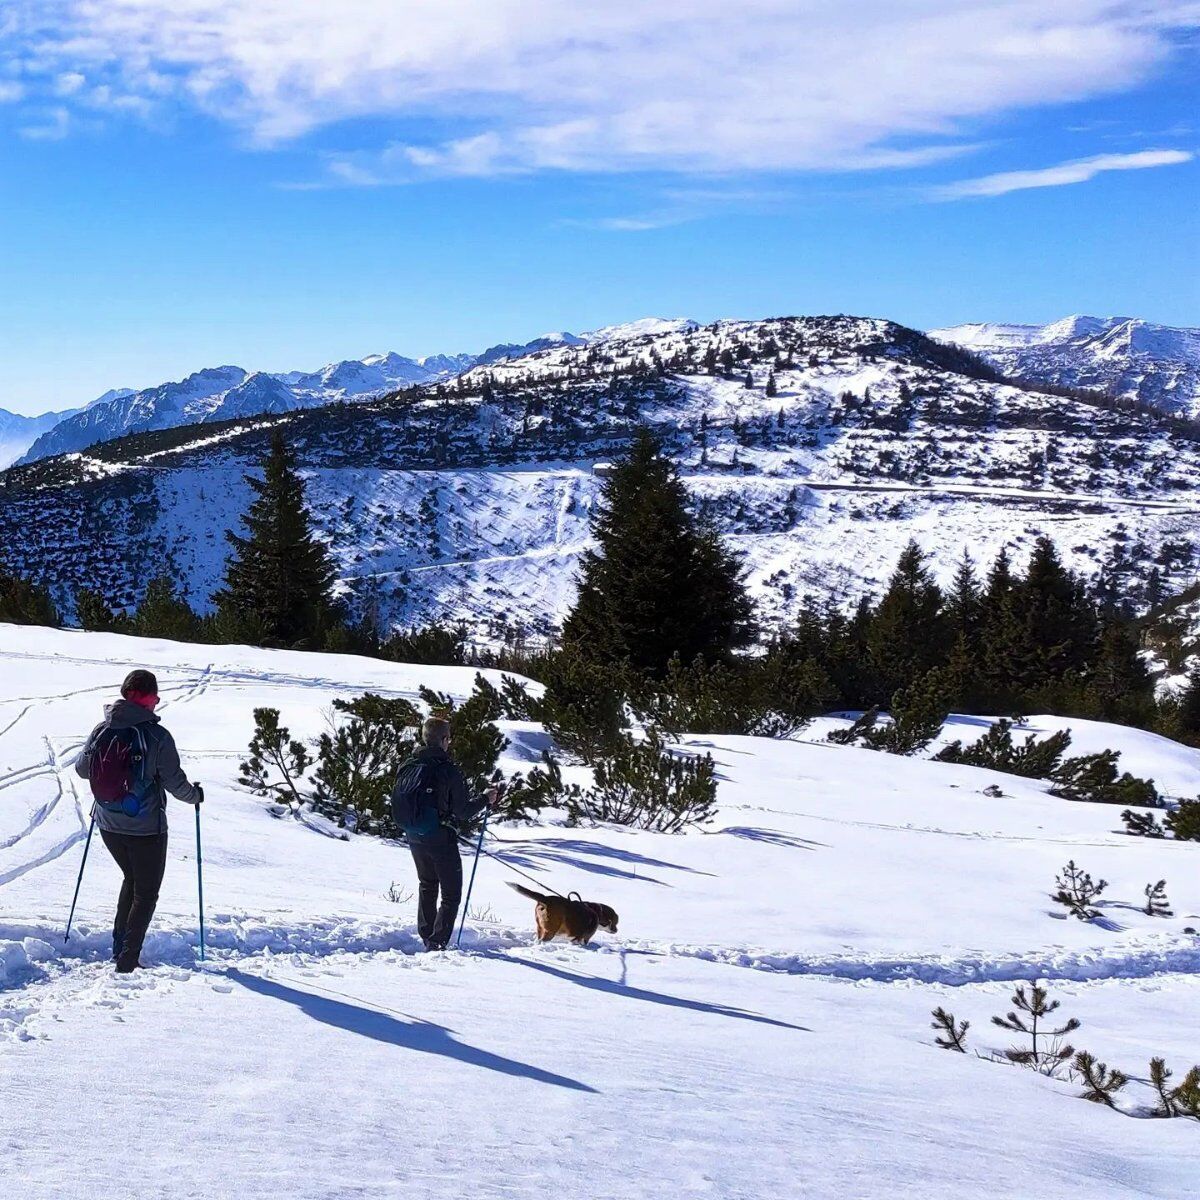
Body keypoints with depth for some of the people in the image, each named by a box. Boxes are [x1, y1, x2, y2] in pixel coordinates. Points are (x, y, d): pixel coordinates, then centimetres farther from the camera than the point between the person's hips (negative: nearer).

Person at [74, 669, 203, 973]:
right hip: (146, 828, -5)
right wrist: (195, 794, 8)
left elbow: (81, 768, 9)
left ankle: (119, 945, 23)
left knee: (131, 878, 27)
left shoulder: (100, 731, -4)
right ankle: (128, 958, 0)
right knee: (146, 892, 9)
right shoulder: (157, 736, -17)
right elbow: (174, 781, -12)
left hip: (108, 824, 5)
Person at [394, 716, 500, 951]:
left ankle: (426, 937, 29)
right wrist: (485, 799, -1)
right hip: (441, 839, -6)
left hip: (415, 838, 6)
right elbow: (463, 811, -17)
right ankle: (438, 943, -5)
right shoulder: (448, 770, -19)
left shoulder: (407, 767, -2)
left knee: (427, 885, 25)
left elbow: (395, 802, 9)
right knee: (451, 894, 5)